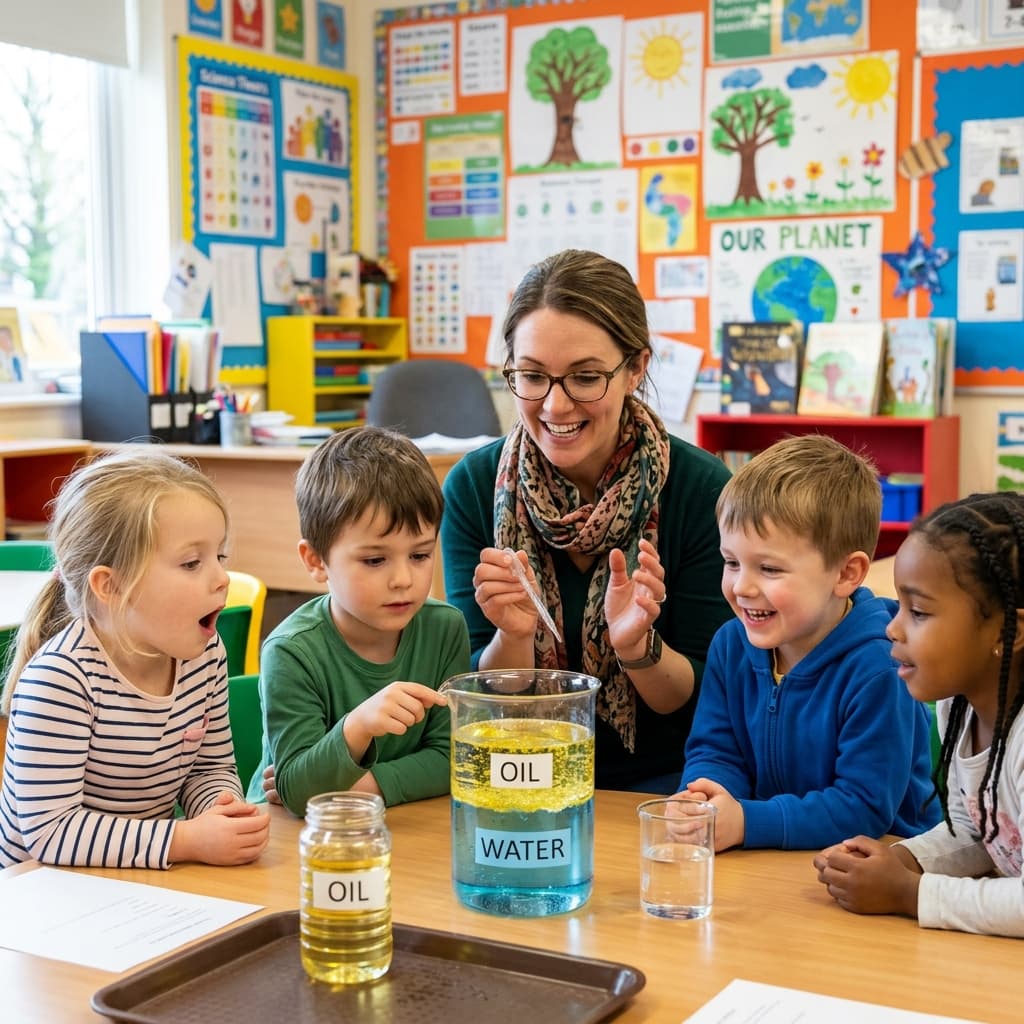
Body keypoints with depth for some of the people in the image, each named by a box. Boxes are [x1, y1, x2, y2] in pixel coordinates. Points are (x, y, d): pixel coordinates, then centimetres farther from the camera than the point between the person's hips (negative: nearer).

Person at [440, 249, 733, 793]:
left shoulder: (701, 487, -12)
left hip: (658, 778, -1)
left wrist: (638, 647, -25)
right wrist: (512, 638, -25)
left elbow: (704, 699, -6)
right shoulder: (472, 487, -8)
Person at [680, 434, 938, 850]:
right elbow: (715, 751, 4)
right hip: (760, 863, 5)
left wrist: (746, 822, -25)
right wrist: (703, 801, -18)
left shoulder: (876, 669, -17)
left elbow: (866, 808, -18)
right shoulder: (731, 645, 2)